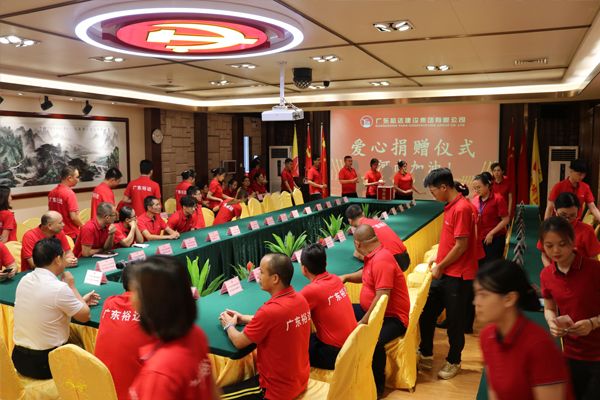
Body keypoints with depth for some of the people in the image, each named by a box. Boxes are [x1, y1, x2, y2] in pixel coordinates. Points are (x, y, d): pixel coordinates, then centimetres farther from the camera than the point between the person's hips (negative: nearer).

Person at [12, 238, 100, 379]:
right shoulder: (59, 288, -23)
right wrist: (72, 287, 2)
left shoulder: (24, 280, -1)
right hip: (45, 363, -7)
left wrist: (80, 301, 20)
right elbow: (85, 316, -8)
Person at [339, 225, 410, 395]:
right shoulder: (373, 255, 6)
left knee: (373, 340, -36)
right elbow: (366, 274, 27)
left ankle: (377, 385, -11)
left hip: (392, 316, -10)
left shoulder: (381, 260, -25)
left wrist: (363, 322, -25)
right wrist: (346, 277, 8)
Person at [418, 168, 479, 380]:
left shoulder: (461, 208, -20)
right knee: (426, 313, 14)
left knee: (454, 320, 7)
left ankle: (453, 362, 26)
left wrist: (440, 267, -12)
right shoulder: (451, 206, 9)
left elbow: (461, 245, -21)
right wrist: (438, 260, 12)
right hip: (444, 273, 9)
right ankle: (425, 356, 29)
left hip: (457, 276, -9)